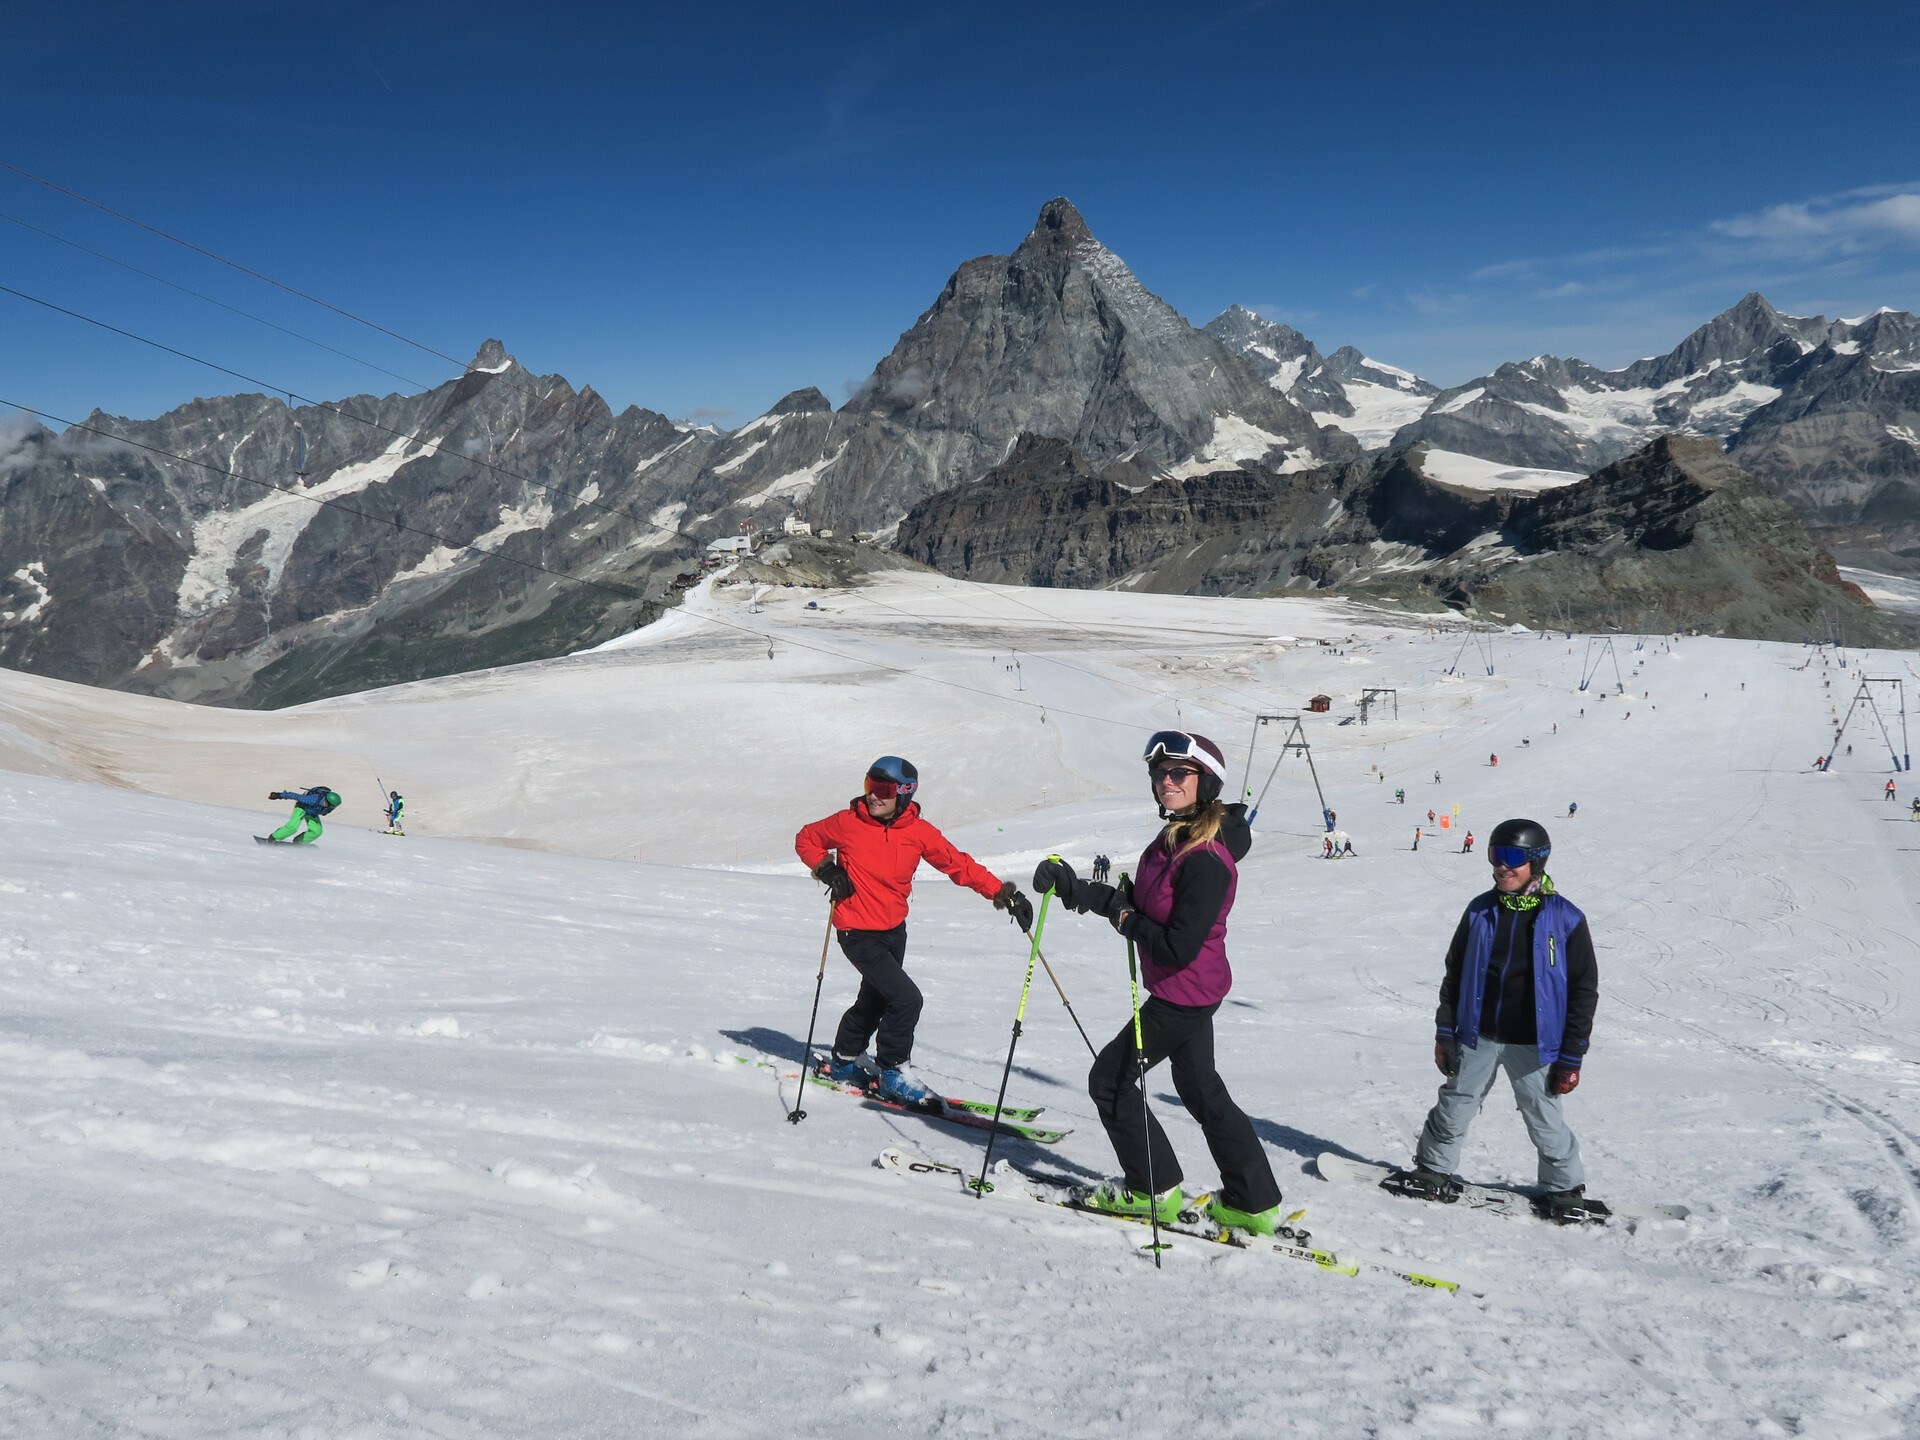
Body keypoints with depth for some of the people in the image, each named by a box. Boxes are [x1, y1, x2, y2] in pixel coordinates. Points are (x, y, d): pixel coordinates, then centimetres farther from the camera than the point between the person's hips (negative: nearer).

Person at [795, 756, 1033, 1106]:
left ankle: (844, 1063, 45)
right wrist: (826, 869, -13)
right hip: (859, 933, -5)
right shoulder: (848, 822, -12)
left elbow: (959, 864, -4)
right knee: (906, 998, -16)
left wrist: (1001, 893, -12)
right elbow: (806, 839, 4)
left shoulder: (918, 831, -7)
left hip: (895, 930, 5)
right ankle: (893, 1073, 3)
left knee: (875, 999, 23)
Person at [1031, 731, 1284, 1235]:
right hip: (1190, 991, 10)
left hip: (1183, 995, -10)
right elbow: (1138, 901, 6)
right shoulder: (1173, 839, 2)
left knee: (1109, 1079, 4)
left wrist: (1125, 919, -17)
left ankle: (1154, 1189, 18)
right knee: (1201, 1089, 20)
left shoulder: (1206, 860, -27)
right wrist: (1074, 888, -5)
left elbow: (1178, 947, -30)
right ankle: (1252, 1204, 30)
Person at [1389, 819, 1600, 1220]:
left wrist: (1571, 1057, -6)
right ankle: (1433, 1171, 30)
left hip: (1533, 1045, -3)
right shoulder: (1480, 911, 1)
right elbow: (1454, 972, 8)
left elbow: (1584, 989, -5)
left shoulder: (1565, 919, -8)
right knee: (1454, 1107, 11)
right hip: (1477, 1038, 3)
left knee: (1545, 1122, 7)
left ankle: (1566, 1190, 29)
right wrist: (1444, 1033, 5)